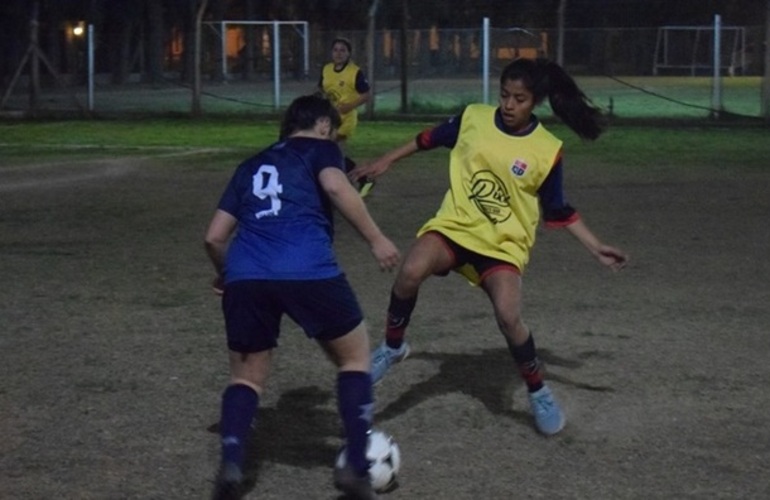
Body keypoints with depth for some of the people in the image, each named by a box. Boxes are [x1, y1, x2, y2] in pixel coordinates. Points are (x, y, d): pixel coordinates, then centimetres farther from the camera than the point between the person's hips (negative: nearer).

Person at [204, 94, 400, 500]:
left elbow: (214, 237, 26)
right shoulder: (319, 148, 18)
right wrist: (376, 239, -4)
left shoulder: (251, 166, 30)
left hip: (245, 276, 4)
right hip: (308, 272, -4)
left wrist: (226, 274, 45)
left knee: (247, 376, 19)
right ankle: (356, 467, 8)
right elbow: (335, 185, -6)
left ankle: (231, 464, -6)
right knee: (354, 356, 17)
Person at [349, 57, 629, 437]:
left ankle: (538, 392, 3)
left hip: (504, 244, -1)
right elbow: (430, 139, 13)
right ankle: (392, 347, -4)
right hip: (454, 225, 2)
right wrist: (385, 162, 17)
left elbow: (558, 210, 3)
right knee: (410, 272, -30)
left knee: (508, 317, -24)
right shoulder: (473, 118, -4)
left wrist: (596, 247, -2)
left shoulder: (547, 151, -8)